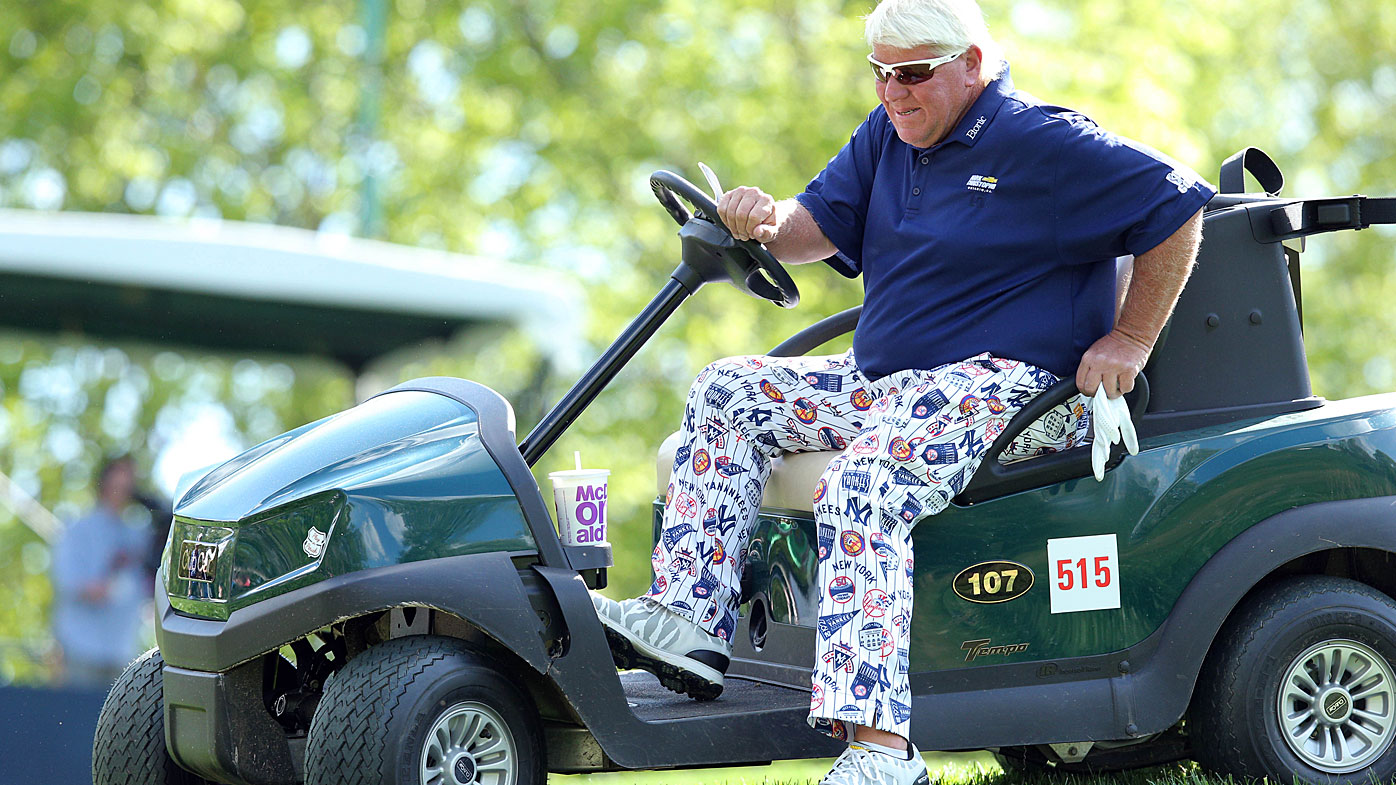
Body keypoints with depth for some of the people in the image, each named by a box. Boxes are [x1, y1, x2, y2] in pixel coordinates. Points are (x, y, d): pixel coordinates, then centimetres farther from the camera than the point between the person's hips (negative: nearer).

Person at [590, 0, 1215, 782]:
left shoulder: (1042, 143, -11)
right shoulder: (891, 133, 13)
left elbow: (1178, 206, -12)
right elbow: (820, 225, 9)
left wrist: (1130, 342, -13)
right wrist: (769, 224, -16)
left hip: (1009, 387, -9)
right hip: (887, 385, 9)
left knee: (862, 489, -34)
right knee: (728, 394, 1)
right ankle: (689, 622, -10)